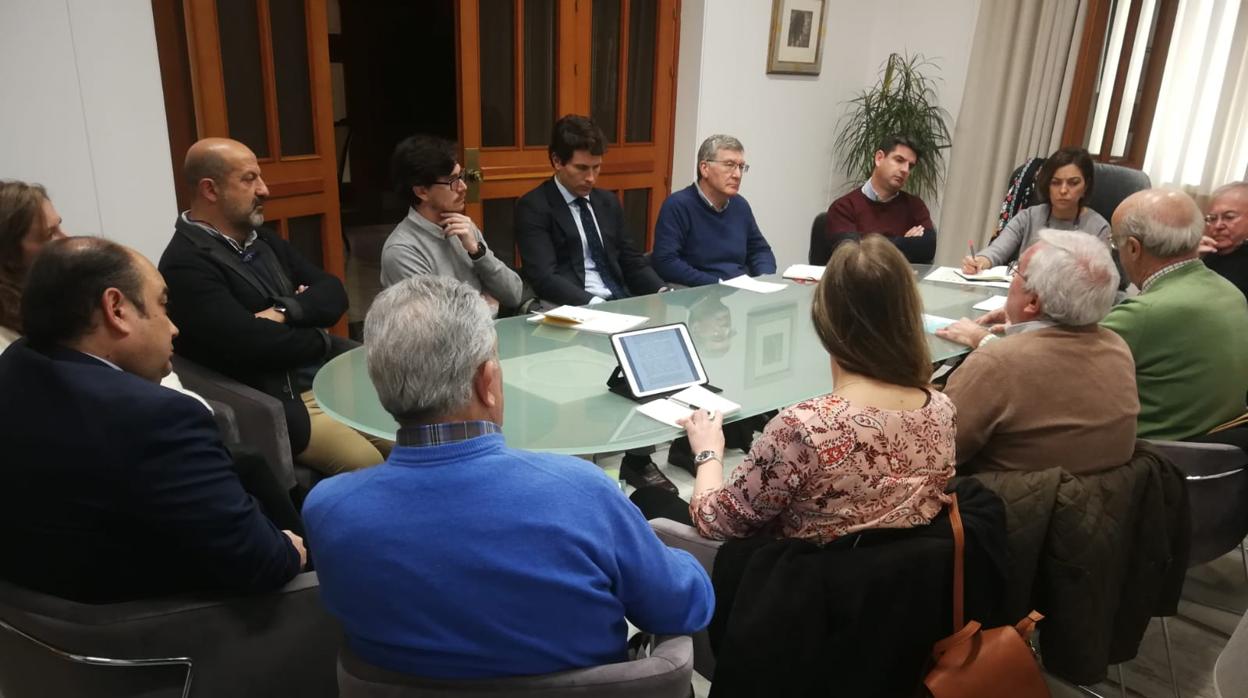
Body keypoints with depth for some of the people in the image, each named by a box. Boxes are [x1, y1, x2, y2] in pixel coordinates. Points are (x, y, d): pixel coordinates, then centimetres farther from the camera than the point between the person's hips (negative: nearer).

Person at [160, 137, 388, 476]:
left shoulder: (262, 240, 13)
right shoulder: (187, 264, -14)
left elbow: (334, 293, 7)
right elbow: (254, 344, -24)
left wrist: (287, 310, -13)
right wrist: (319, 339, -6)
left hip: (328, 382, 8)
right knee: (369, 465, -24)